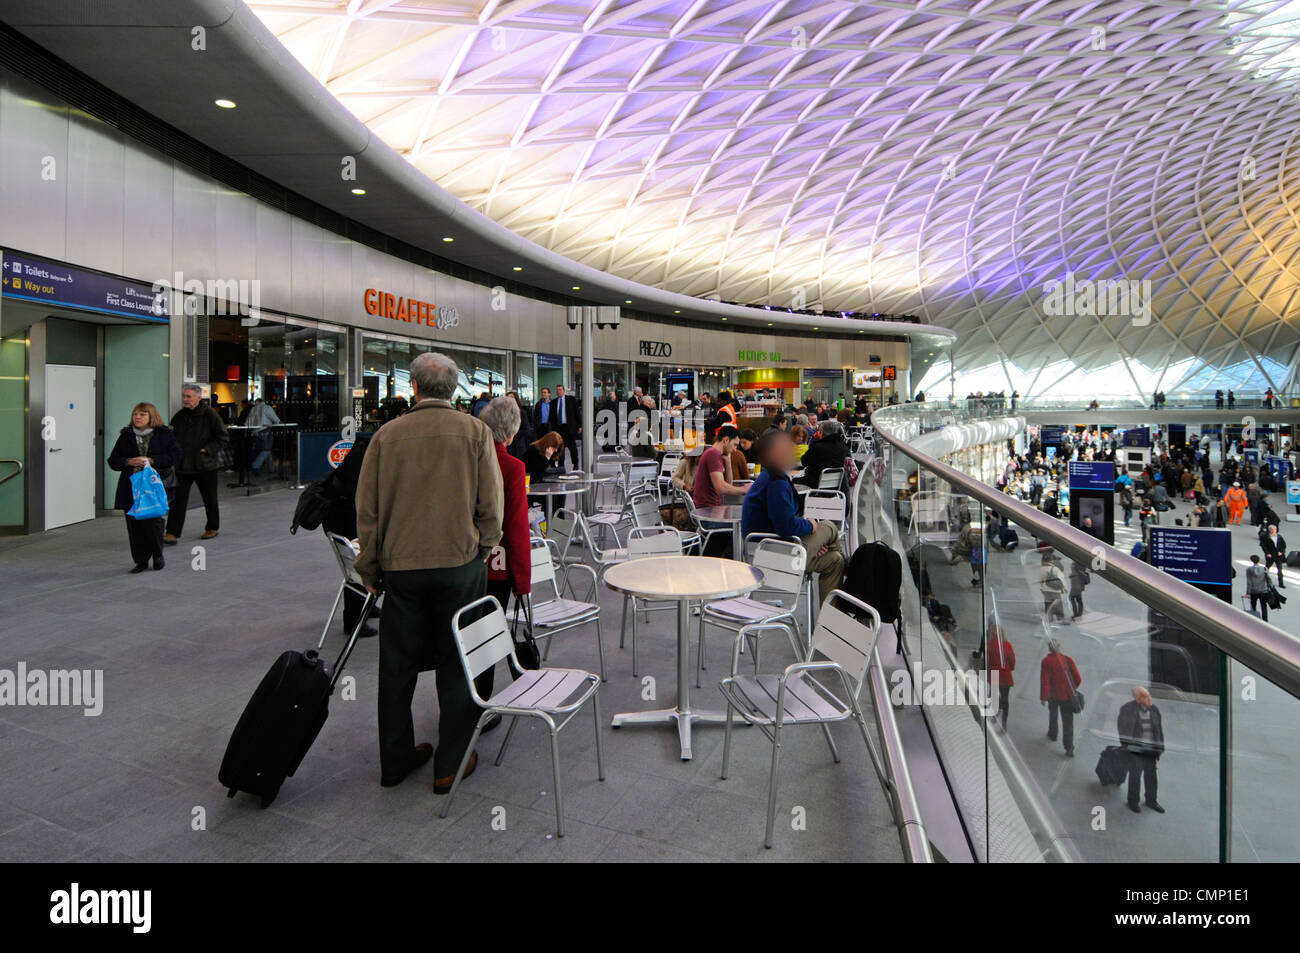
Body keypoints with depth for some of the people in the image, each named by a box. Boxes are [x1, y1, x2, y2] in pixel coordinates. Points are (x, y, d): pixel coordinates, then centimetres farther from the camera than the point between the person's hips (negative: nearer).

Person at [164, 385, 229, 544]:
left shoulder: (210, 414, -7)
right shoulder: (179, 416, 7)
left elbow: (223, 438, -6)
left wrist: (207, 450, -14)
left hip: (205, 465, -3)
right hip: (183, 466, 3)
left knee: (210, 499, 10)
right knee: (178, 499, -3)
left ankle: (212, 528, 28)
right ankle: (172, 533, -1)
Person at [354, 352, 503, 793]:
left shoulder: (386, 435, -1)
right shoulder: (475, 431, -5)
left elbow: (366, 509, 3)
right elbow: (490, 504, -5)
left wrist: (369, 567, 13)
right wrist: (483, 551, 11)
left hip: (400, 565, 2)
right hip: (459, 562, -2)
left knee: (397, 663, 14)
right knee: (457, 664, 10)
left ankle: (395, 761, 28)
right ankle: (449, 765, 17)